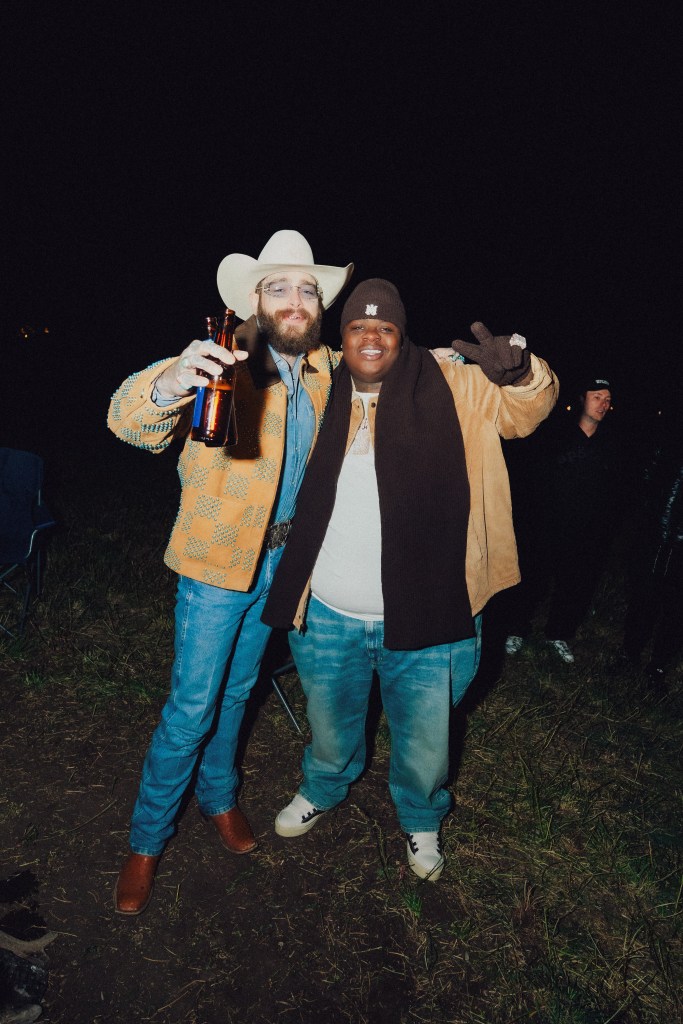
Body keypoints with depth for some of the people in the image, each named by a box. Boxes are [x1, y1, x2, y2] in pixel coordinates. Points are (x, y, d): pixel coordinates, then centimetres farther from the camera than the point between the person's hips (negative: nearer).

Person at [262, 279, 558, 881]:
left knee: (425, 738, 17)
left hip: (421, 614, -2)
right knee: (330, 725, 25)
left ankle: (422, 820, 48)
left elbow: (527, 408, -12)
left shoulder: (449, 388, -3)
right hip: (328, 616, 2)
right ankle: (323, 789, 57)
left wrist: (517, 369, -32)